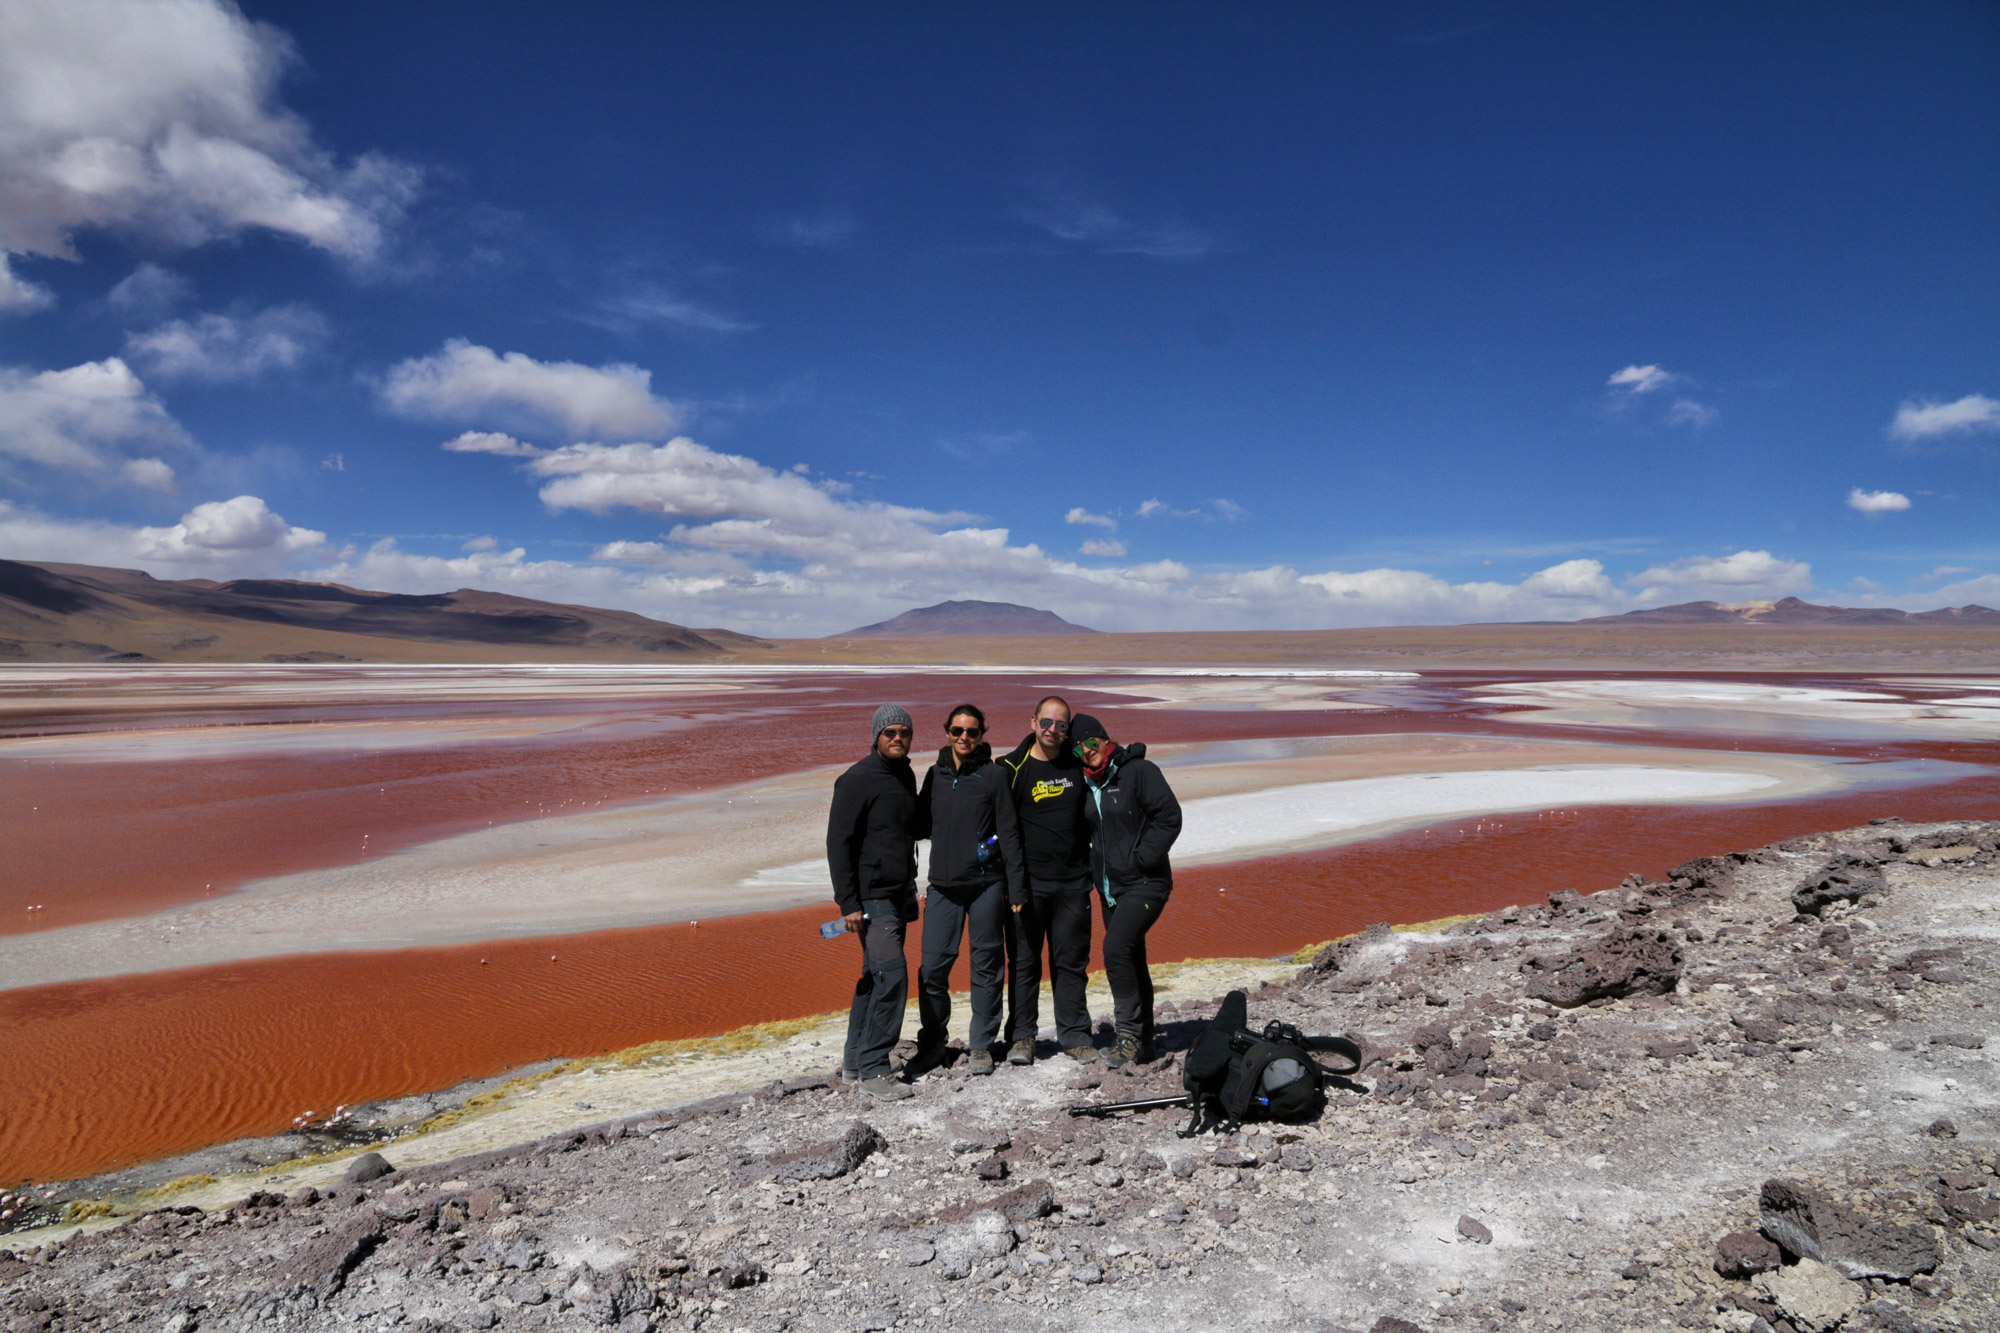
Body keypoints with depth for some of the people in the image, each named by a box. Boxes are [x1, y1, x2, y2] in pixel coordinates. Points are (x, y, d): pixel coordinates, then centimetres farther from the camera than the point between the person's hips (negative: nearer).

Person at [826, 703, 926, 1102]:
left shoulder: (906, 776, 13)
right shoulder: (857, 780, -11)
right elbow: (839, 842, -13)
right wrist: (849, 903, -17)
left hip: (899, 896, 8)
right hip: (871, 897, -8)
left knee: (875, 977, 13)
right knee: (891, 974, -14)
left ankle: (855, 1061, 24)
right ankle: (872, 1069, -5)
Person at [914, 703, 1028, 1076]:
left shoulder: (994, 774, -1)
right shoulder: (935, 775, 8)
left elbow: (1009, 833, -2)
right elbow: (921, 822, 19)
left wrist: (1017, 888, -4)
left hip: (987, 884, -2)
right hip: (943, 886, 3)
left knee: (987, 965, 5)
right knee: (932, 968, 0)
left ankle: (981, 1045, 18)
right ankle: (932, 1041, 20)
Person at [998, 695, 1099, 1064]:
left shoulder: (1078, 764, 7)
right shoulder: (1013, 768, -3)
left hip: (1073, 881, 3)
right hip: (1028, 881, -3)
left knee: (1071, 961, 9)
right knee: (1024, 961, 3)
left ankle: (1075, 1036, 19)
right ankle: (1022, 1036, 16)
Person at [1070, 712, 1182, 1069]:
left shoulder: (1139, 770, -11)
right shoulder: (1086, 783, 10)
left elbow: (1169, 817, -15)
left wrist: (1140, 859, -16)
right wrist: (1092, 872, 11)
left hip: (1145, 884, -7)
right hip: (1110, 888, 7)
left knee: (1115, 948, -21)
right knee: (1131, 959, 13)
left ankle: (1130, 1035, -10)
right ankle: (1142, 1042, 23)